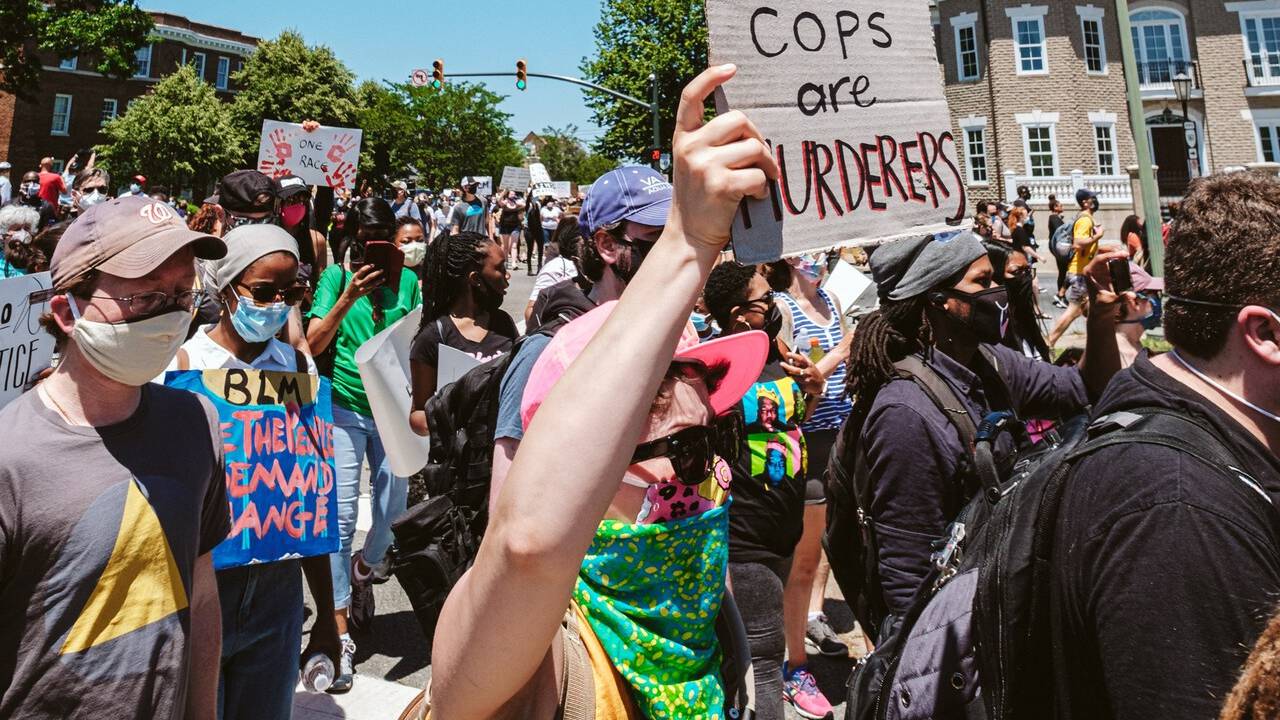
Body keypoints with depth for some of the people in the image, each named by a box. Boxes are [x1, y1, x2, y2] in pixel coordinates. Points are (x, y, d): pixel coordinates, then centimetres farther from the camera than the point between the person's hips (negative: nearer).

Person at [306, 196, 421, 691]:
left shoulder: (407, 280, 5)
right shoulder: (337, 276, 0)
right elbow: (313, 344, -6)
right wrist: (348, 298, -17)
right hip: (345, 406, -2)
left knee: (393, 509, 8)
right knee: (341, 516, -3)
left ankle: (364, 571, 42)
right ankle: (342, 635, 5)